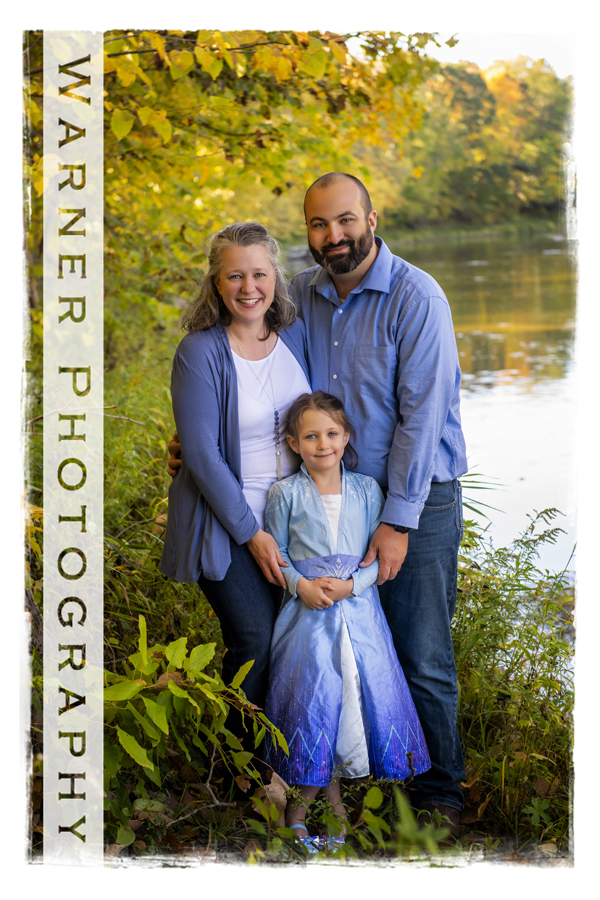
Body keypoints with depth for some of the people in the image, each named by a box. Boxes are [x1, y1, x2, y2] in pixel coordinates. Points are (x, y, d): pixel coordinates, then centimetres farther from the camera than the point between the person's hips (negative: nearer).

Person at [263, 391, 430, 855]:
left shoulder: (366, 490, 3)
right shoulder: (285, 493, -1)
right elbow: (276, 551, 3)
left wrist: (352, 584, -13)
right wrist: (301, 585, -13)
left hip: (357, 606, 2)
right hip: (307, 608, -2)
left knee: (361, 688, 0)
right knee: (309, 690, -4)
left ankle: (335, 785, 18)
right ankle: (306, 788, 13)